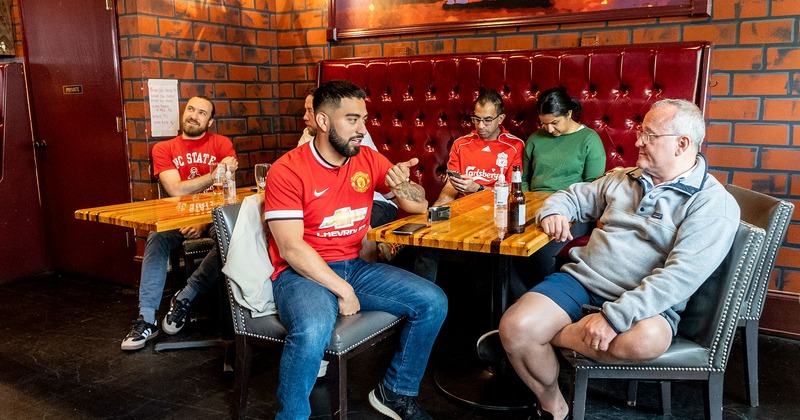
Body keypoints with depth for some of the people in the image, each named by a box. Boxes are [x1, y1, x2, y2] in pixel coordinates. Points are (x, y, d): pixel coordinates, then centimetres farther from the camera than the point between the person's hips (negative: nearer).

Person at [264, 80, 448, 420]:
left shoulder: (369, 160, 4)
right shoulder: (287, 170, -12)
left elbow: (419, 206, 10)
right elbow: (290, 248, -17)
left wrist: (399, 186, -13)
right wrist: (343, 290, -19)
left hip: (354, 266, 6)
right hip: (302, 272, -6)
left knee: (433, 302, -7)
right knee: (313, 329, -38)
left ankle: (396, 392, 14)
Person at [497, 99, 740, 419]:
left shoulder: (714, 203, -4)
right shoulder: (623, 179, 16)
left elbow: (681, 275, -18)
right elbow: (572, 197, 28)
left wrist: (615, 316, -27)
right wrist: (552, 212, 2)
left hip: (643, 303, -4)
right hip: (580, 277, 4)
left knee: (646, 340, -39)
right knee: (515, 327, -22)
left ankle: (550, 335, -12)